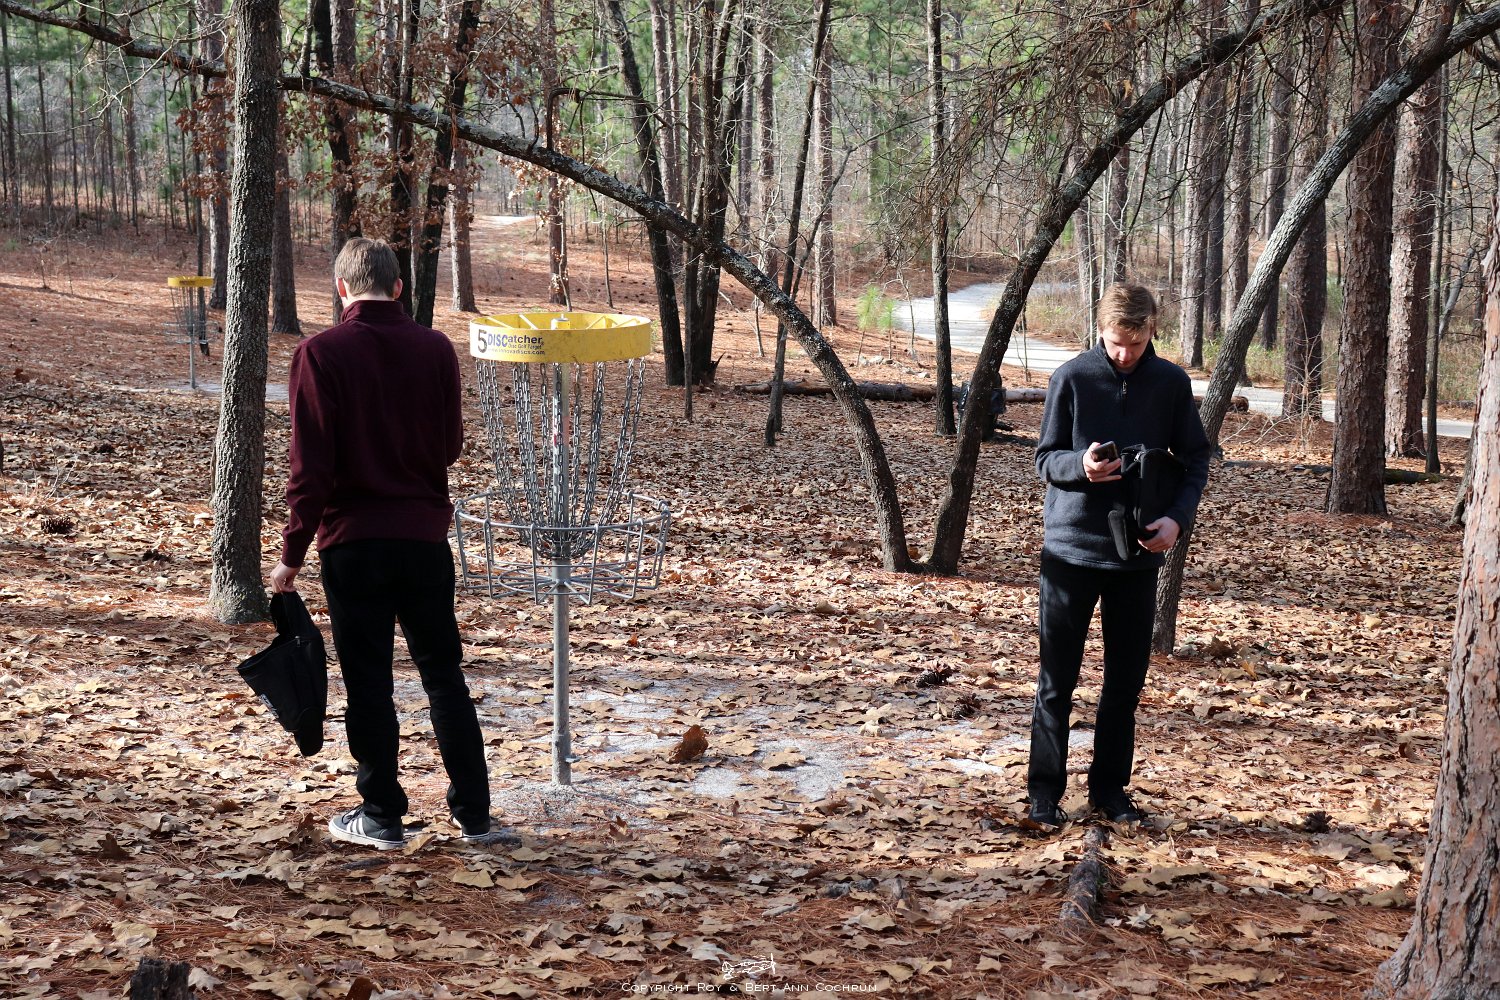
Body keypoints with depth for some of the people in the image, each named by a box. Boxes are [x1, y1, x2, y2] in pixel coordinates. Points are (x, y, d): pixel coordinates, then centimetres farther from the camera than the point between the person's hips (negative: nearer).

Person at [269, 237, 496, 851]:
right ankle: (473, 813, 16)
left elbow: (311, 465, -12)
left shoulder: (321, 354, -8)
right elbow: (450, 446, 9)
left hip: (352, 540, -3)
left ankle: (381, 816, 13)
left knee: (369, 683, 6)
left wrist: (292, 553, -6)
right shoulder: (436, 350, 1)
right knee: (444, 675, 12)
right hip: (425, 536, 3)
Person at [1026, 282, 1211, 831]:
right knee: (1056, 680, 2)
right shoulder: (1072, 378, -6)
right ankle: (1044, 792, 11)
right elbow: (1046, 459, -2)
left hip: (1139, 554, 2)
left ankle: (1110, 788, 22)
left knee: (1126, 681, 9)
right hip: (1070, 548, -2)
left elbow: (1195, 458, 8)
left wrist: (1177, 517, -9)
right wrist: (1081, 465, -24)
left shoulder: (1171, 383, 1)